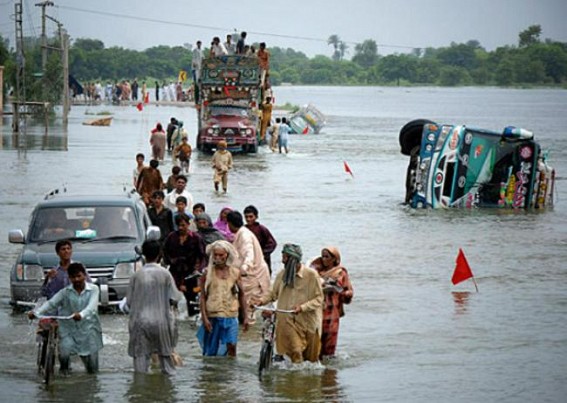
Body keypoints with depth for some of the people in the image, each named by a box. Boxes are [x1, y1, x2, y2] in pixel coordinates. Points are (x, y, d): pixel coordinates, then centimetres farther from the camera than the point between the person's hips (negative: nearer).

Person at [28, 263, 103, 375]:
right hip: (69, 329, 0)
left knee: (93, 370, 5)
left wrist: (81, 314, -43)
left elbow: (91, 306, -21)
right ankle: (64, 368, 10)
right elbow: (51, 303, -11)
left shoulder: (93, 289, -5)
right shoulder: (65, 292, 0)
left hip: (88, 329, 0)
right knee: (64, 352, -27)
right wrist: (36, 312, -29)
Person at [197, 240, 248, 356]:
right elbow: (203, 297, -2)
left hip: (231, 316, 1)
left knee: (231, 346, -8)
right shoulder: (208, 272, -2)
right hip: (212, 316, -1)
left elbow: (242, 295, 10)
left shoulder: (235, 272, 3)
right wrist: (204, 318, -10)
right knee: (211, 350, 5)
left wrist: (245, 317, 8)